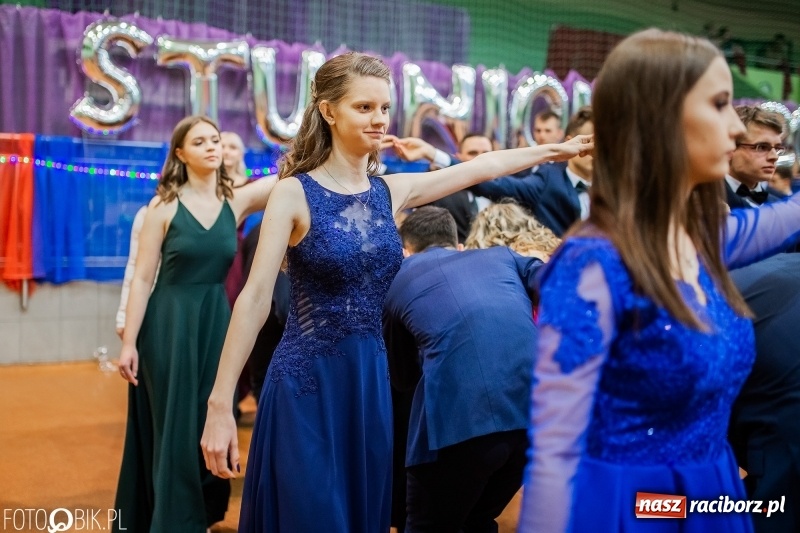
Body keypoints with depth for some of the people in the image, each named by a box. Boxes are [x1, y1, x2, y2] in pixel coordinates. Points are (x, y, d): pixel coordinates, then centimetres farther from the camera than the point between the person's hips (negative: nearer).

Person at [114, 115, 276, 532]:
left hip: (216, 321, 3)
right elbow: (142, 277, -7)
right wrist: (129, 342, -10)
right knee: (174, 427, 3)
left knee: (211, 425, 11)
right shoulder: (164, 206, -6)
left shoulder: (237, 200, 0)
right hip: (169, 322, -3)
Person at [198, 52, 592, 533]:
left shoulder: (391, 191, 5)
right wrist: (220, 405, -17)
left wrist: (558, 150, 15)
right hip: (307, 383, -5)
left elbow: (483, 167, 14)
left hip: (371, 381, 5)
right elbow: (255, 298, -14)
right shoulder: (295, 193, -10)